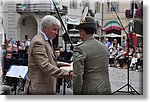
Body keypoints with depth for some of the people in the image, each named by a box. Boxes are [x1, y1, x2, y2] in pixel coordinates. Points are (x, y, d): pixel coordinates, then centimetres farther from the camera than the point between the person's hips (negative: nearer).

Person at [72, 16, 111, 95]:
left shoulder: (80, 49, -12)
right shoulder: (104, 47, 10)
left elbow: (77, 76, -16)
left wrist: (76, 93, -9)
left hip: (89, 91, -6)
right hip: (106, 90, 6)